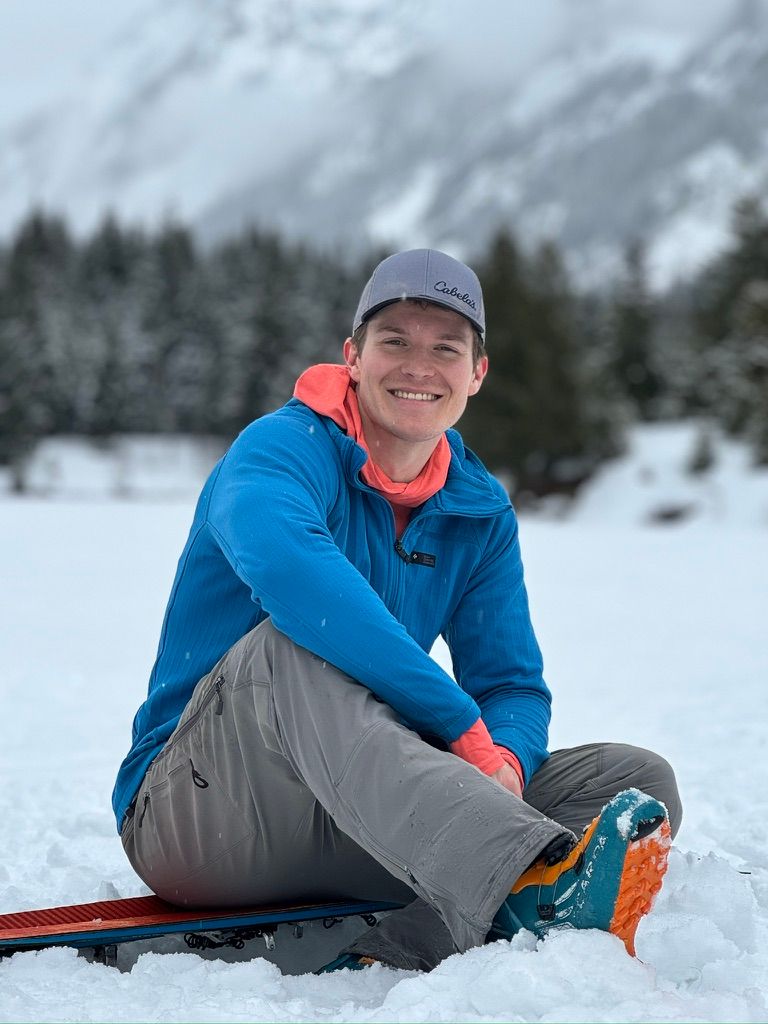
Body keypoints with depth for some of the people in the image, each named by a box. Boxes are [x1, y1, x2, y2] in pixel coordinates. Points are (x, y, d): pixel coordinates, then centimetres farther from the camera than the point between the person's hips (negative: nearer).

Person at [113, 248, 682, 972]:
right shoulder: (285, 446, -12)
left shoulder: (480, 513, 8)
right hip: (196, 820, -5)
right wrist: (463, 728, -36)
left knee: (639, 779, -10)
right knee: (296, 642, -37)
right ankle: (535, 884, -56)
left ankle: (393, 961, -34)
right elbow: (284, 564, -35)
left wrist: (502, 760, -21)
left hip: (359, 823, 6)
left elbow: (512, 685, 5)